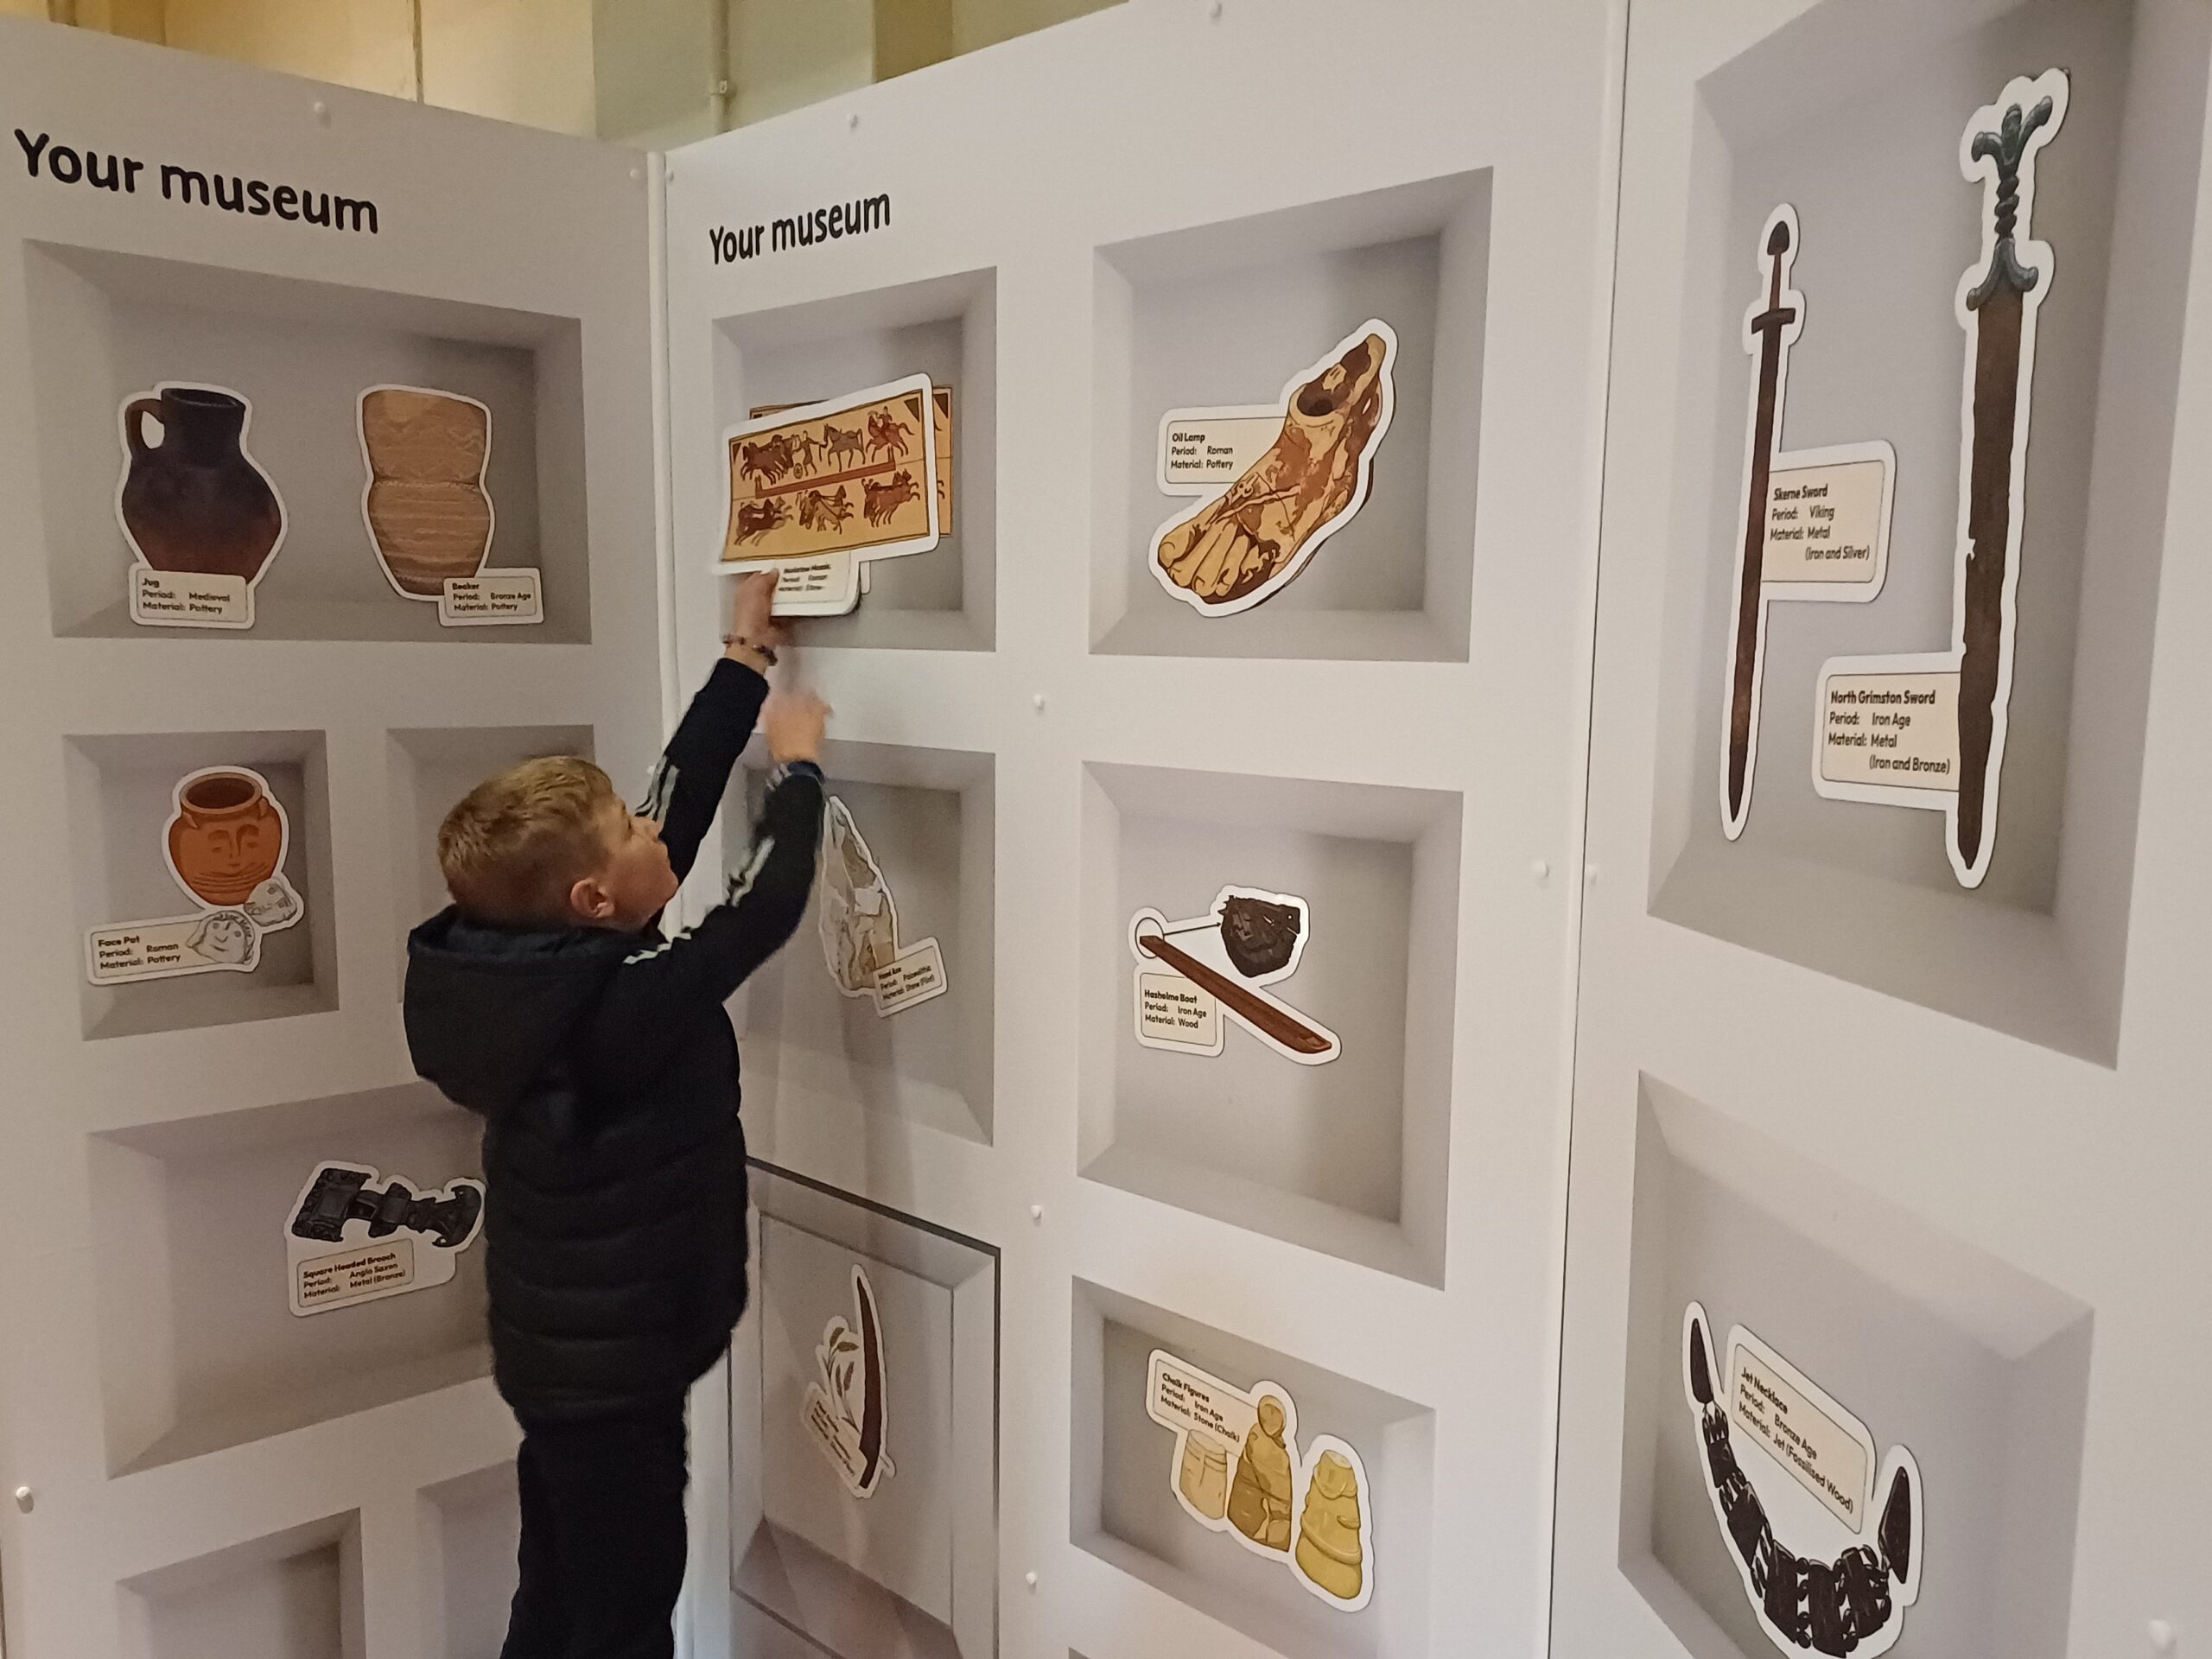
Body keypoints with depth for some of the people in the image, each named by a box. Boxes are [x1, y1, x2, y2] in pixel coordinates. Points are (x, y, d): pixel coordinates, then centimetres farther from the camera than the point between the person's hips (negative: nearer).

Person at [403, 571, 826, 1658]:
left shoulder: (534, 963, -5)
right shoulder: (622, 1007, -30)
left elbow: (681, 803, -1)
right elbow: (765, 908, -22)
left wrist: (745, 660, 3)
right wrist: (798, 766, -6)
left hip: (559, 1349, 8)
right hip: (611, 1369, -8)